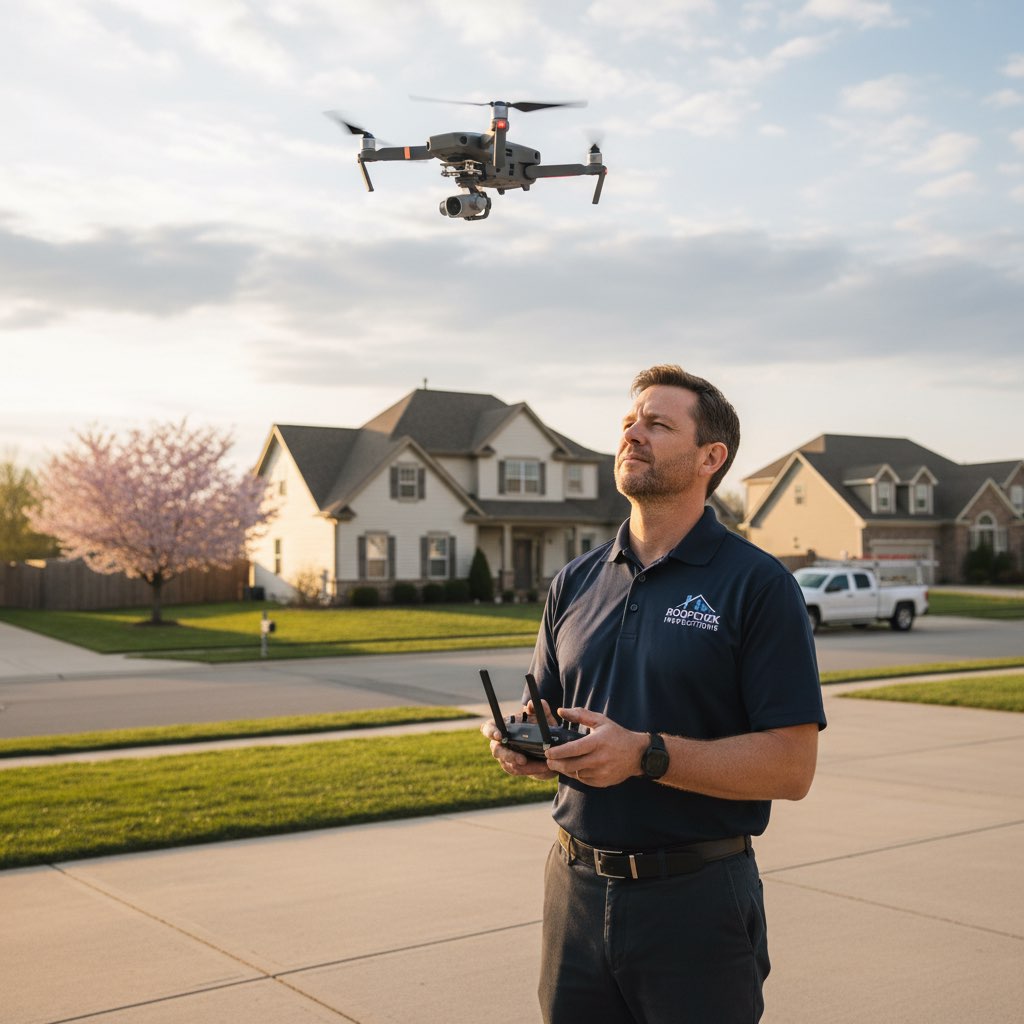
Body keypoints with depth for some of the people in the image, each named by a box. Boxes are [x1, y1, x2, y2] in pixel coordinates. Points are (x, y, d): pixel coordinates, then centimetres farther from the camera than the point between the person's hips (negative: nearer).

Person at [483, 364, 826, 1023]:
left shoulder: (758, 584, -9)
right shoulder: (576, 582, 8)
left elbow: (791, 767, -14)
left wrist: (645, 755, -23)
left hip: (697, 900, -4)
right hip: (577, 893, 5)